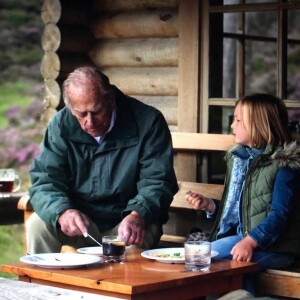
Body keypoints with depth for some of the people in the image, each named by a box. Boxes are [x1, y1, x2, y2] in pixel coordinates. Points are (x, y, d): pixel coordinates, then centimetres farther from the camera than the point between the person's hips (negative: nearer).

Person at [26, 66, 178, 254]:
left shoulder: (147, 121, -11)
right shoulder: (61, 124, -3)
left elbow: (157, 182, -15)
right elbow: (44, 181, -8)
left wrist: (138, 215, -37)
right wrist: (62, 212, -31)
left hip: (124, 222, -3)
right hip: (81, 223, 3)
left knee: (139, 235, -35)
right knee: (37, 224, -22)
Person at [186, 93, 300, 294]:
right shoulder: (239, 158, 18)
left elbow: (279, 215, -18)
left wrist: (250, 241, -29)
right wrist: (209, 205, 9)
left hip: (274, 246, -7)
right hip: (239, 237, 7)